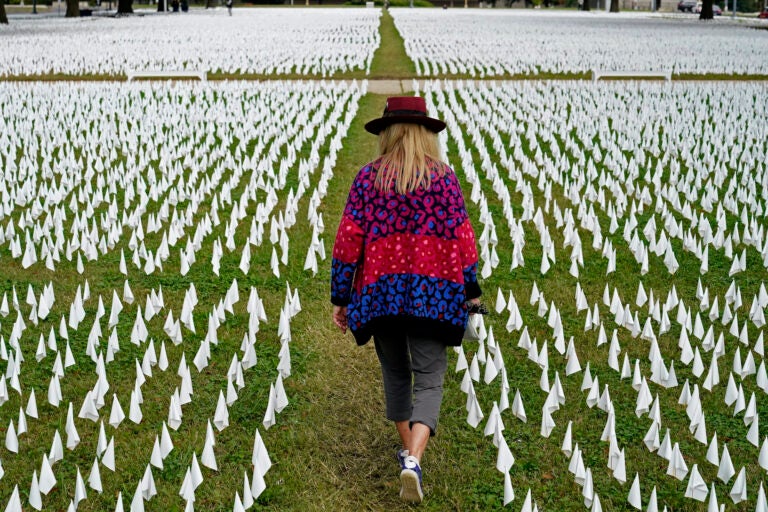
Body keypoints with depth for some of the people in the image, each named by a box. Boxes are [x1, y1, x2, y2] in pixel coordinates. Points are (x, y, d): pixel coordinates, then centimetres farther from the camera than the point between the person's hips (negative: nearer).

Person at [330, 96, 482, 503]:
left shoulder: (368, 177, 1)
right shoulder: (444, 176, 1)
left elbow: (348, 241, -3)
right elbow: (462, 239, 1)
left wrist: (340, 297, 4)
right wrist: (471, 291, 12)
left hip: (380, 292, 2)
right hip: (432, 294, -1)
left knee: (395, 371, 21)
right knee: (429, 381, 1)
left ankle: (407, 450, 33)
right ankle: (414, 459, -19)